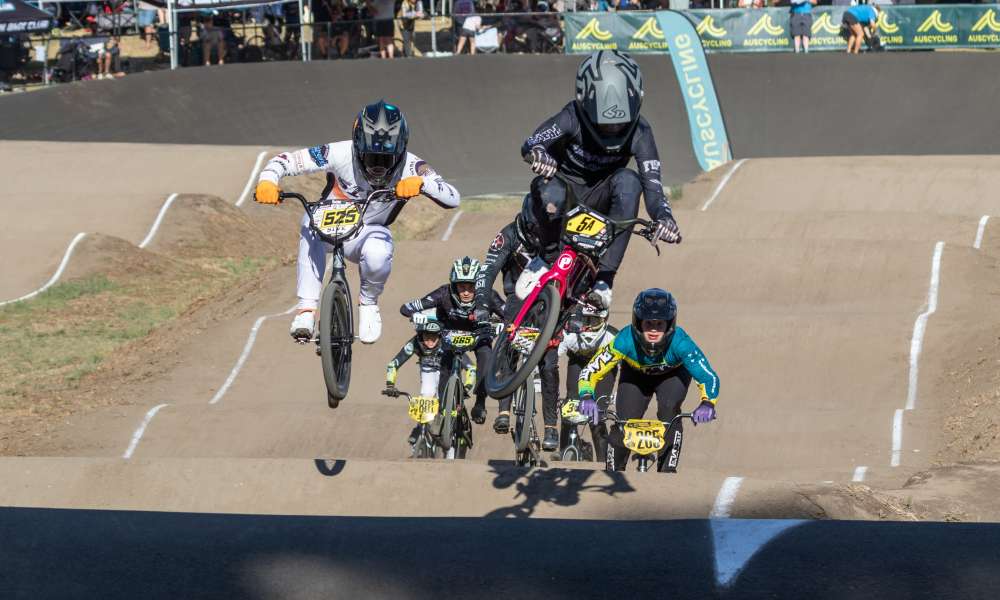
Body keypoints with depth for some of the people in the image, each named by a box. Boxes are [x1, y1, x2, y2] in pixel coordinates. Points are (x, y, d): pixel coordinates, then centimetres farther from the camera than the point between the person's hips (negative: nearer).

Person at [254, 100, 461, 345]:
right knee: (312, 220, -36)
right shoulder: (342, 154, -26)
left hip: (368, 233, 0)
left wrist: (421, 182, -49)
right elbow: (284, 161, -22)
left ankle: (368, 302, -3)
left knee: (378, 253, -36)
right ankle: (306, 309, -34)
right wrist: (267, 181, -43)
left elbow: (452, 198, -30)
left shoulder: (408, 166, -22)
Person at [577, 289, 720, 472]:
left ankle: (668, 469, -15)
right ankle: (613, 472, 12)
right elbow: (590, 372, -35)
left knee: (669, 408, -29)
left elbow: (709, 377, -38)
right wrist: (587, 397, -54)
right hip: (635, 375, 1)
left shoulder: (680, 343, -39)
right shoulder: (625, 341, -38)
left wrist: (707, 403, -58)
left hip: (672, 375, -1)